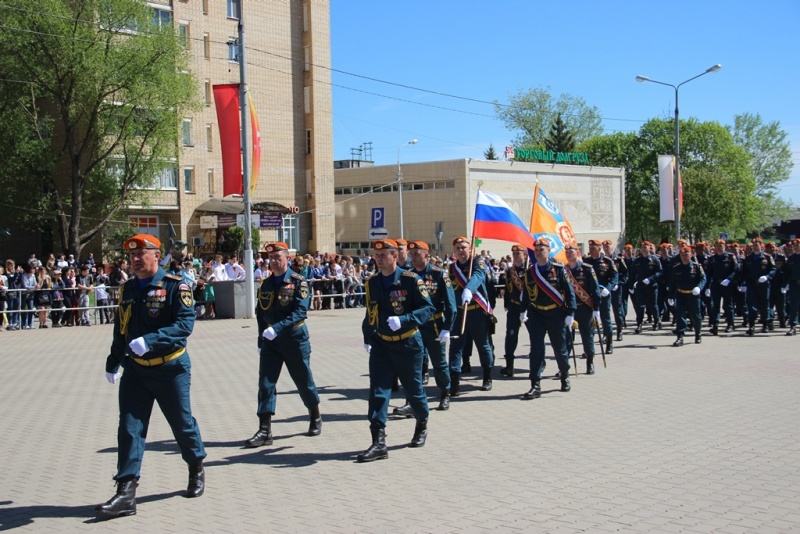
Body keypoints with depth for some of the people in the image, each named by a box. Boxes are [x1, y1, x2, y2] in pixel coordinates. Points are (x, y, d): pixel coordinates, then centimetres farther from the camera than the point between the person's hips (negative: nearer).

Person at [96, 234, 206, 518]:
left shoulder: (175, 286, -11)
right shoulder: (127, 289, 8)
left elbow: (185, 324, -22)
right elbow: (120, 329, 18)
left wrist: (150, 341, -33)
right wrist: (113, 363, 19)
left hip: (170, 369, -4)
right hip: (134, 370, 5)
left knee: (182, 423, 11)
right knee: (129, 428, -3)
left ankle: (197, 469, 35)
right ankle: (125, 492, -1)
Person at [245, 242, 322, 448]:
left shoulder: (298, 282, -9)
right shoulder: (265, 284, 7)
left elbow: (299, 312, -20)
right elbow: (260, 314, 13)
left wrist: (276, 328, -30)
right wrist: (261, 341, 10)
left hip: (295, 339, -4)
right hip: (270, 341, 4)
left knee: (303, 381, 9)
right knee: (265, 383, -4)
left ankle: (315, 418, 32)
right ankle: (264, 431, -2)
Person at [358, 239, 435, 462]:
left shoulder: (410, 280, -13)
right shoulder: (372, 282, 3)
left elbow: (429, 308, -15)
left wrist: (403, 320, -27)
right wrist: (367, 338, 12)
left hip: (408, 344, -4)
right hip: (380, 345, 4)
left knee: (413, 389, 11)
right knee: (378, 391, -7)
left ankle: (422, 426, 39)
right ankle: (378, 443, -8)